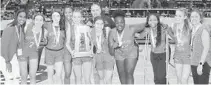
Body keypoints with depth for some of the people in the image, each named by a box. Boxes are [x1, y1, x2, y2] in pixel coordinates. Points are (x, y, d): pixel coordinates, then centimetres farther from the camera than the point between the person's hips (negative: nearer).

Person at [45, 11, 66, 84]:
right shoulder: (47, 26, -6)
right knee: (50, 75, 7)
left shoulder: (63, 27, 2)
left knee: (59, 75, -7)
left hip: (60, 52, 1)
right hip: (49, 51, -1)